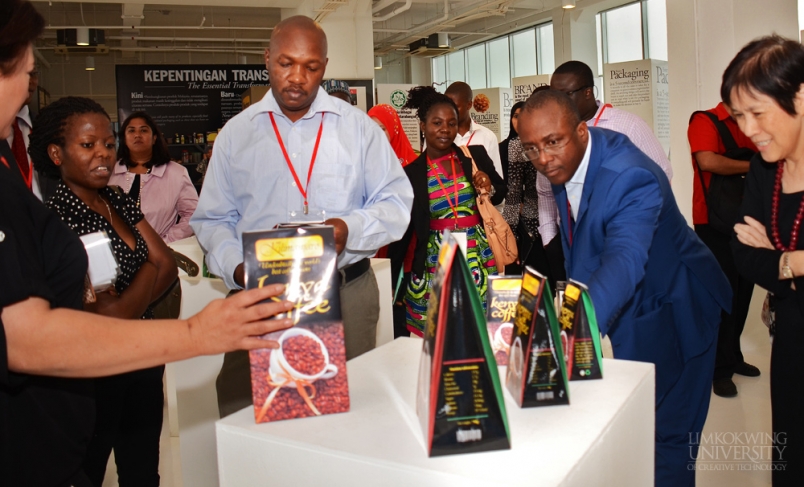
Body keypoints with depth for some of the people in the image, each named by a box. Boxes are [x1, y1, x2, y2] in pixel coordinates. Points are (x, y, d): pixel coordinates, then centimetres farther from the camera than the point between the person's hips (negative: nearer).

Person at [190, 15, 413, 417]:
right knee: (246, 410, -1)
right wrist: (236, 269, -10)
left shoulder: (359, 127, 6)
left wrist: (350, 229, -16)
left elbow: (396, 202, 4)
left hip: (347, 292, 0)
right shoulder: (235, 133, 10)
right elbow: (213, 220, 10)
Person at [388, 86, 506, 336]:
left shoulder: (476, 155, 1)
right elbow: (403, 230, 4)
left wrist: (489, 189, -8)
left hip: (479, 257, 1)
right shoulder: (411, 173, -1)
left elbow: (502, 191, 15)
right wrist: (391, 282, 4)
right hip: (436, 263, 0)